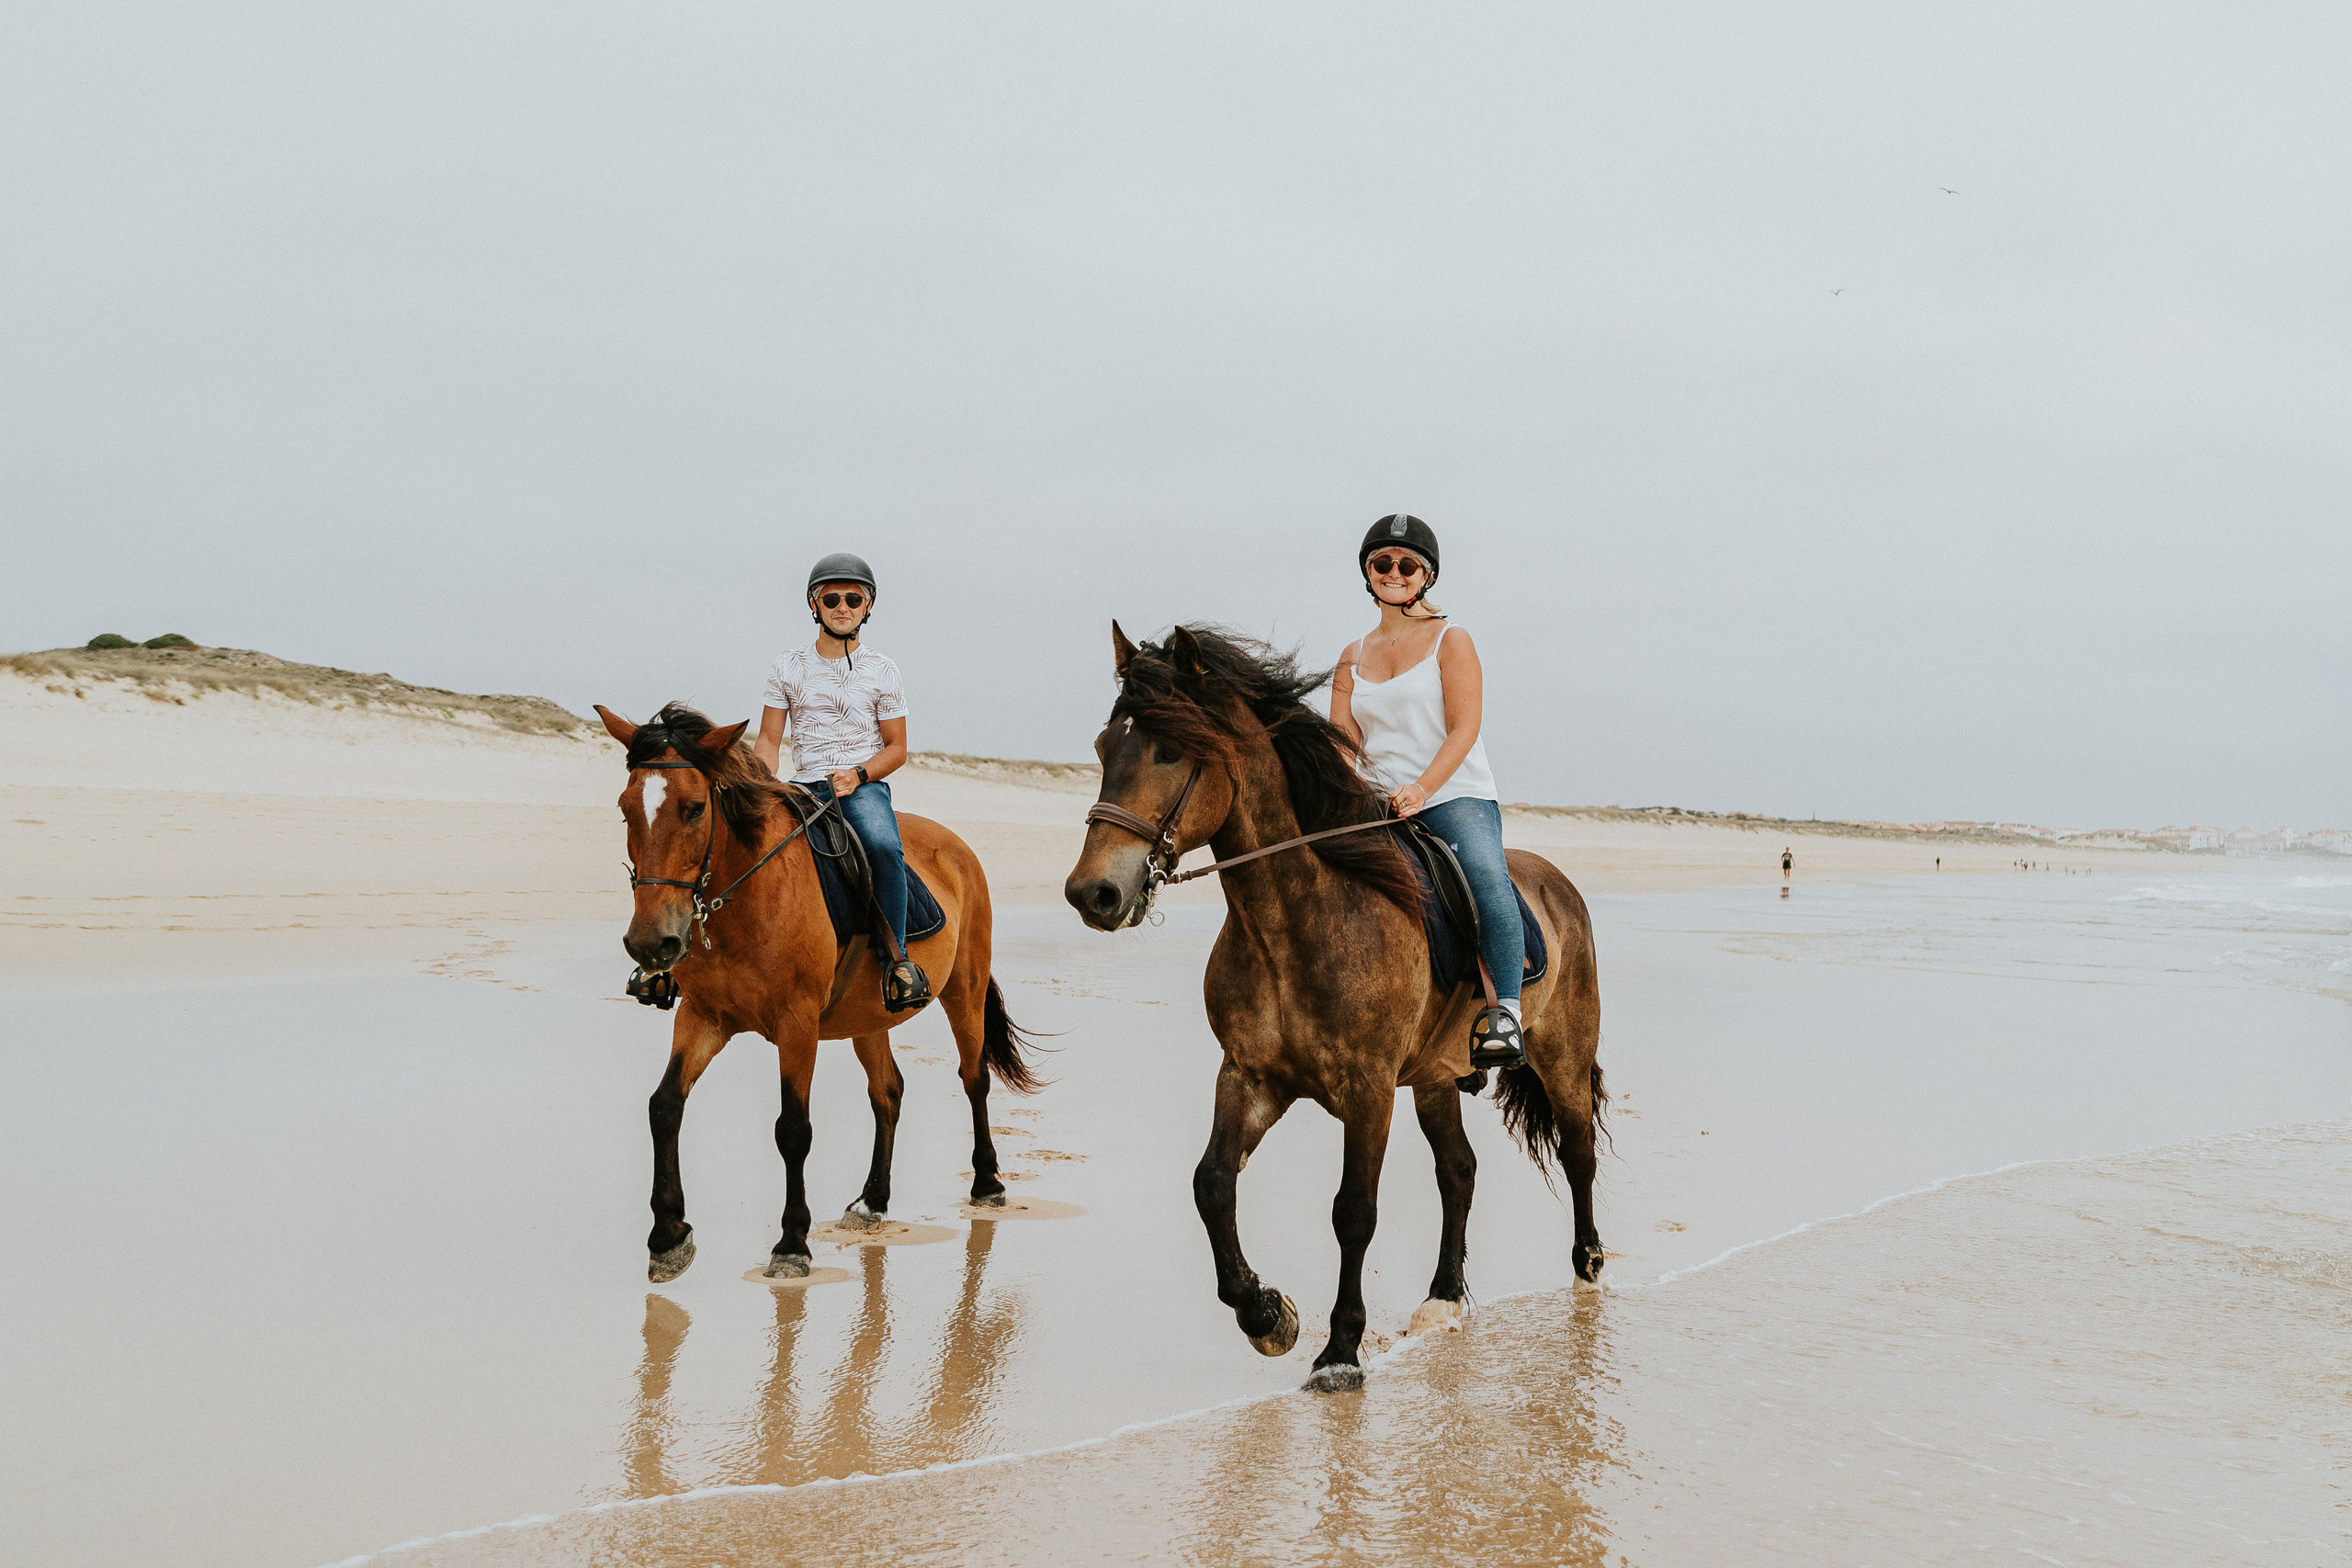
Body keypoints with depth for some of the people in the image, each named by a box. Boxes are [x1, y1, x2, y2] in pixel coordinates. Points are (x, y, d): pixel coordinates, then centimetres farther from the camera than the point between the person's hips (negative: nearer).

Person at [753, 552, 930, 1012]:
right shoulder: (787, 667, 9)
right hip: (804, 785, 2)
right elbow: (768, 741, 9)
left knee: (882, 845, -35)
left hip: (865, 784, -2)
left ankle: (895, 957, -23)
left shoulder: (880, 670, 6)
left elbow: (896, 747, 7)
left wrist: (858, 774, -12)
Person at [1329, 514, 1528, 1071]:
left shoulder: (1452, 641, 3)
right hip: (1379, 808, 5)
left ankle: (1505, 1012, -31)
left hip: (1457, 796, -5)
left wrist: (1422, 789, -24)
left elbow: (1463, 730, -8)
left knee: (1487, 875, -33)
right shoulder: (1353, 658, 16)